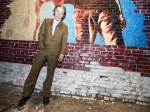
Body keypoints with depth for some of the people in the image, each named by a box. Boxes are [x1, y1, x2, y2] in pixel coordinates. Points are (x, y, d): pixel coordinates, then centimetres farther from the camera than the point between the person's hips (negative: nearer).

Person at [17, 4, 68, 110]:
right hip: (43, 50, 1)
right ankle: (25, 95, 12)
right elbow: (41, 34, 9)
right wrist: (41, 45, -2)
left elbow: (64, 41, 3)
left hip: (54, 53, -1)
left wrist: (62, 53, -6)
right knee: (33, 71, 0)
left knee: (50, 74, 7)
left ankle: (46, 95, 22)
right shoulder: (46, 21, 11)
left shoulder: (64, 27, 7)